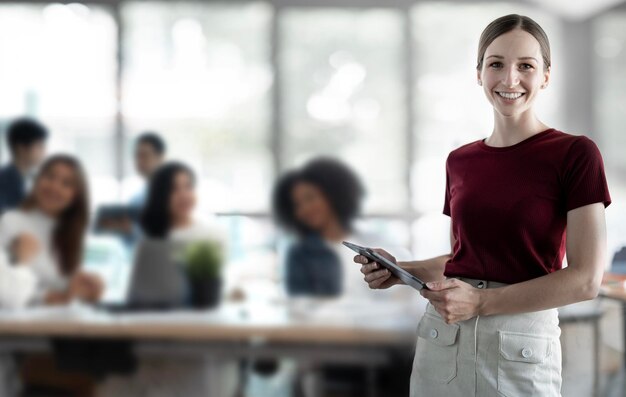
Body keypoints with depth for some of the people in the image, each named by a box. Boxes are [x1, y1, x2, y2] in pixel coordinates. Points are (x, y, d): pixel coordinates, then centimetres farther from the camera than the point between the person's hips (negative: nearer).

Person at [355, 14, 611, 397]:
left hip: (521, 346, -4)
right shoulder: (460, 161, 8)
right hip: (441, 338, 4)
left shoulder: (575, 154, -7)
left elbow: (586, 279, -11)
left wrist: (482, 301, -16)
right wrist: (398, 270, 1)